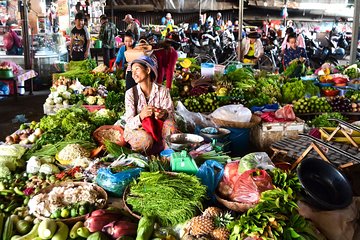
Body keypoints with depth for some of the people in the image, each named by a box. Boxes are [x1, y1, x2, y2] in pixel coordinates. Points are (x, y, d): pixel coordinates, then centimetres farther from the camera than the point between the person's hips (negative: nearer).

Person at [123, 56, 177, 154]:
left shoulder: (162, 91, -5)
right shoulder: (131, 93, -9)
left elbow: (171, 114, -10)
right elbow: (129, 122, -14)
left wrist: (164, 114, -35)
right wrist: (141, 116, -37)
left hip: (157, 128, 1)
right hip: (136, 130, -1)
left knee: (169, 124, -30)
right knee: (146, 139, -34)